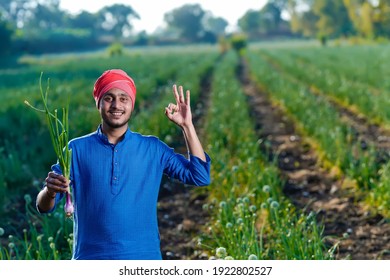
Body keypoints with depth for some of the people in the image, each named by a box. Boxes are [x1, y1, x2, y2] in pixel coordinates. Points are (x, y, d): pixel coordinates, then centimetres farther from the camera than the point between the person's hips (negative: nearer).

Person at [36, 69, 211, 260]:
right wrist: (50, 191, -24)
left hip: (143, 261, 0)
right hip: (90, 258, 0)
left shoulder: (153, 149, 6)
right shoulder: (77, 149, 3)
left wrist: (186, 125, -4)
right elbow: (44, 207, 1)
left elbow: (199, 176, 0)